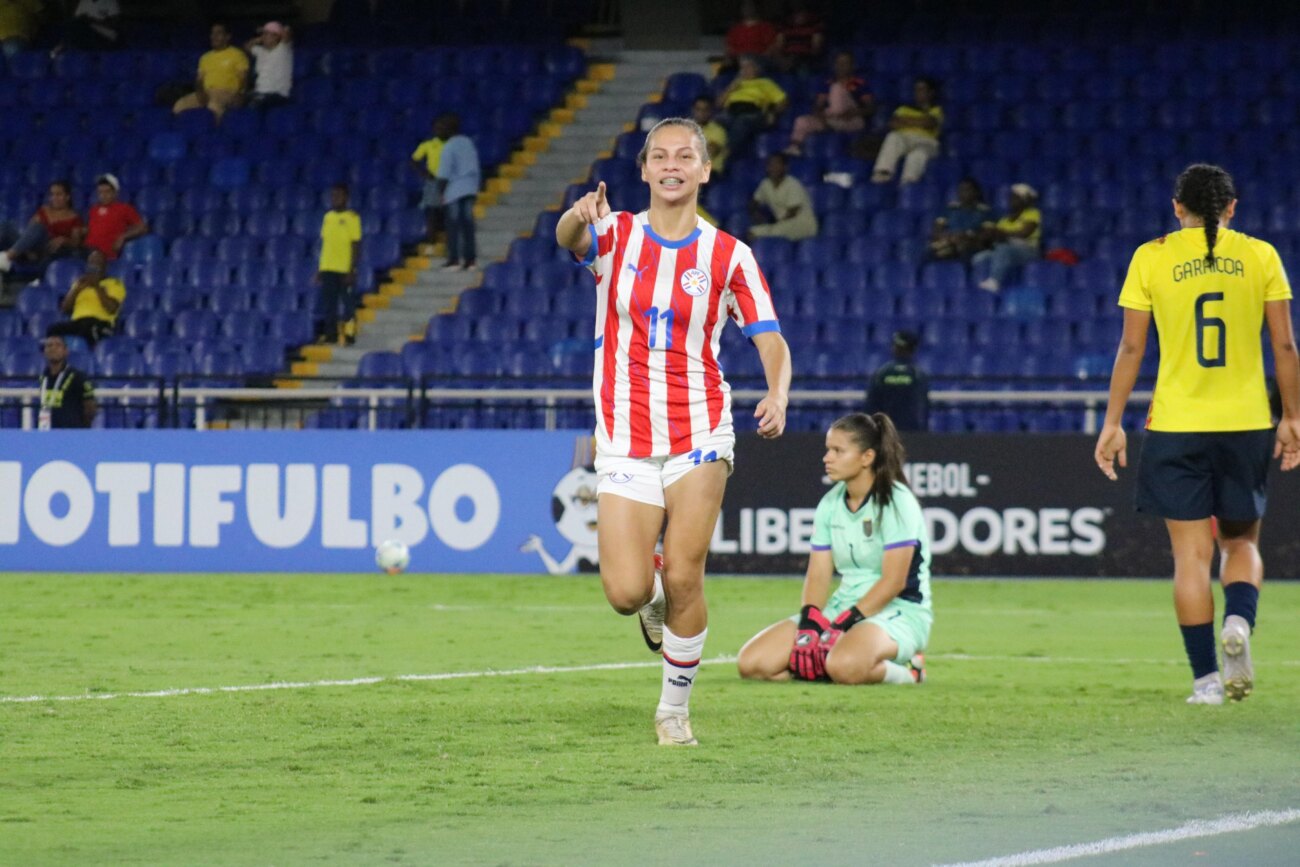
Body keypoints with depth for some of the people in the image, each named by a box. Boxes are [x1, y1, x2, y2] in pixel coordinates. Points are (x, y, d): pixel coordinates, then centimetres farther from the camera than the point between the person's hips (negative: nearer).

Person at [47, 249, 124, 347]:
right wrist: (77, 289, 6)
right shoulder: (80, 283, 30)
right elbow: (65, 309, 19)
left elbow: (111, 309, -3)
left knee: (86, 328, -42)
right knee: (54, 329, -29)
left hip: (101, 324, -4)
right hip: (77, 322, 4)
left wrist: (97, 287, -5)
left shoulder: (114, 284, 14)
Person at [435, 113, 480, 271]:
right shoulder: (468, 143, 12)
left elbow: (444, 173, -12)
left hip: (454, 190, -7)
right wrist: (475, 188, 23)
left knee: (453, 225, -3)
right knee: (468, 224, 6)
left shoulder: (449, 147, -10)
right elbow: (475, 168, 17)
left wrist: (441, 192, -6)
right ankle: (470, 259, 3)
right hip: (470, 189, 7)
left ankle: (454, 259, -6)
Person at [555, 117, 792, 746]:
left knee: (683, 580, -11)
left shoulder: (729, 257, 1)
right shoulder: (616, 235, 1)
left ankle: (675, 707, 10)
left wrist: (777, 397, -22)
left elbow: (771, 342, 0)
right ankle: (653, 597, 31)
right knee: (626, 593, -8)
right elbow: (569, 236, -22)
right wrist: (581, 216, -48)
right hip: (625, 440, 1)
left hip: (699, 434, -1)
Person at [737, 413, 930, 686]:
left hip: (900, 611, -7)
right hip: (844, 608, 7)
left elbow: (894, 581, -18)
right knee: (751, 663, -11)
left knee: (844, 665, -41)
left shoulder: (896, 502, -12)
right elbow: (817, 575, 6)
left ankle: (906, 671, -10)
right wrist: (809, 627, -13)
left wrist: (842, 626, -22)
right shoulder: (830, 504, 9)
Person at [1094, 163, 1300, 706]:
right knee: (1241, 541, 15)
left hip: (1176, 424, -1)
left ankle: (1206, 678, 1)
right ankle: (1239, 620, -14)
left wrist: (1113, 423, 4)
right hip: (1246, 423, 1)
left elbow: (1130, 349, -1)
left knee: (1191, 553, 4)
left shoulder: (1151, 258, 0)